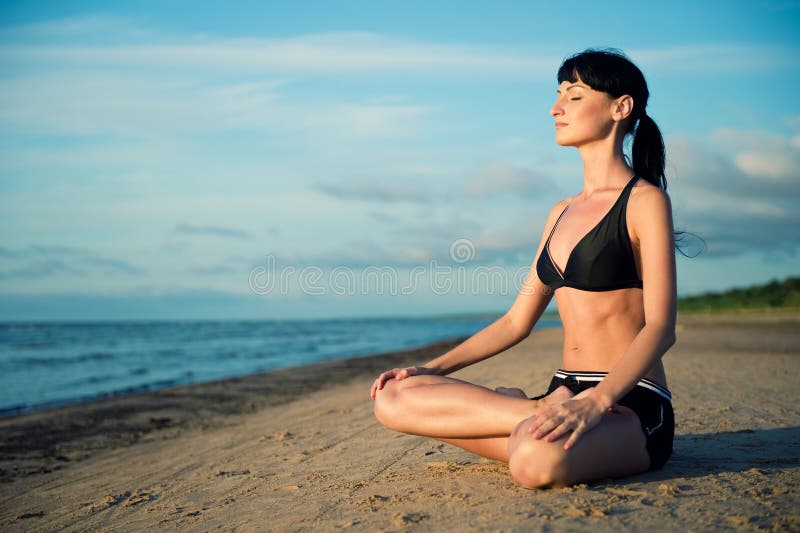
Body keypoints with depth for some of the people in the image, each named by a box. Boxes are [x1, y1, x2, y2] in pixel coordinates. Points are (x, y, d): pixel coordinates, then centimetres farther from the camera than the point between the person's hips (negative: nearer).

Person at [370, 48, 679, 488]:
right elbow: (517, 320, 18)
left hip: (631, 406, -7)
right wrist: (431, 368, 8)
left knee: (538, 460, -42)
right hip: (566, 394, 7)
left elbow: (660, 328, -16)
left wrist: (594, 402, -32)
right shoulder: (562, 213, 17)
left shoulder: (645, 201, -5)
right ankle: (546, 420, -8)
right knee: (394, 400, -9)